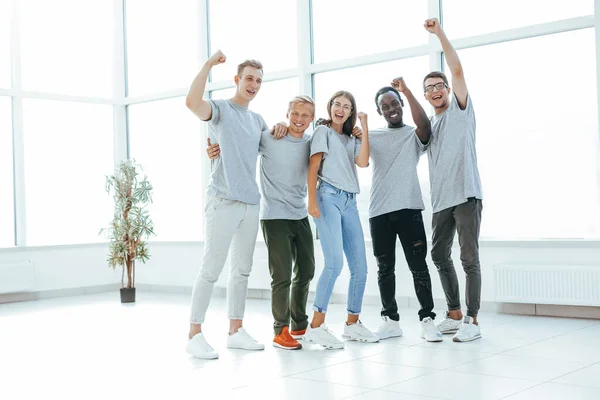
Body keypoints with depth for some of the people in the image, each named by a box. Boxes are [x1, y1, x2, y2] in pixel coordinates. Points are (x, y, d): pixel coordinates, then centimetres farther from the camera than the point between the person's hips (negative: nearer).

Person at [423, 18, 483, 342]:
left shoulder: (460, 110, 3)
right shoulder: (429, 126, 20)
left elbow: (457, 70, -9)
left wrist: (440, 33, -13)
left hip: (466, 195, -7)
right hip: (441, 200, 7)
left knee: (469, 258, -5)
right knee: (440, 256, 11)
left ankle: (472, 321, -1)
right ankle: (454, 315, 23)